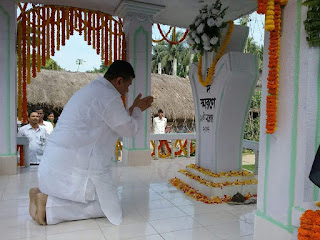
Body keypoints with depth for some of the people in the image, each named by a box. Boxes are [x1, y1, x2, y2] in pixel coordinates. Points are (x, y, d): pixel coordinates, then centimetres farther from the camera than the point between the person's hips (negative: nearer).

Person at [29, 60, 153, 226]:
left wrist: (135, 109, 28)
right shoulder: (108, 97, -15)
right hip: (73, 167, -10)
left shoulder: (91, 90, 16)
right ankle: (49, 205, -8)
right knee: (110, 209, 1)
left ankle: (43, 194, 9)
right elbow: (130, 130, -4)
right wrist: (137, 110, 13)